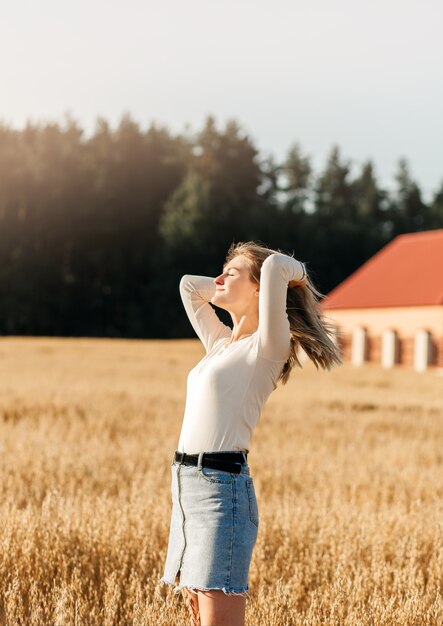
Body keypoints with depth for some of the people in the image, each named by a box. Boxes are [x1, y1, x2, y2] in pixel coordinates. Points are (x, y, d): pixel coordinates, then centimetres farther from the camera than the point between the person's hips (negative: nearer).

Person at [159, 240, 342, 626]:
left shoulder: (266, 345, -7)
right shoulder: (221, 343, 16)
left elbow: (275, 265, -20)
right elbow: (189, 284, 30)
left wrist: (297, 275, -1)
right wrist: (227, 289, 20)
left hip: (222, 487, -8)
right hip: (187, 485, 9)